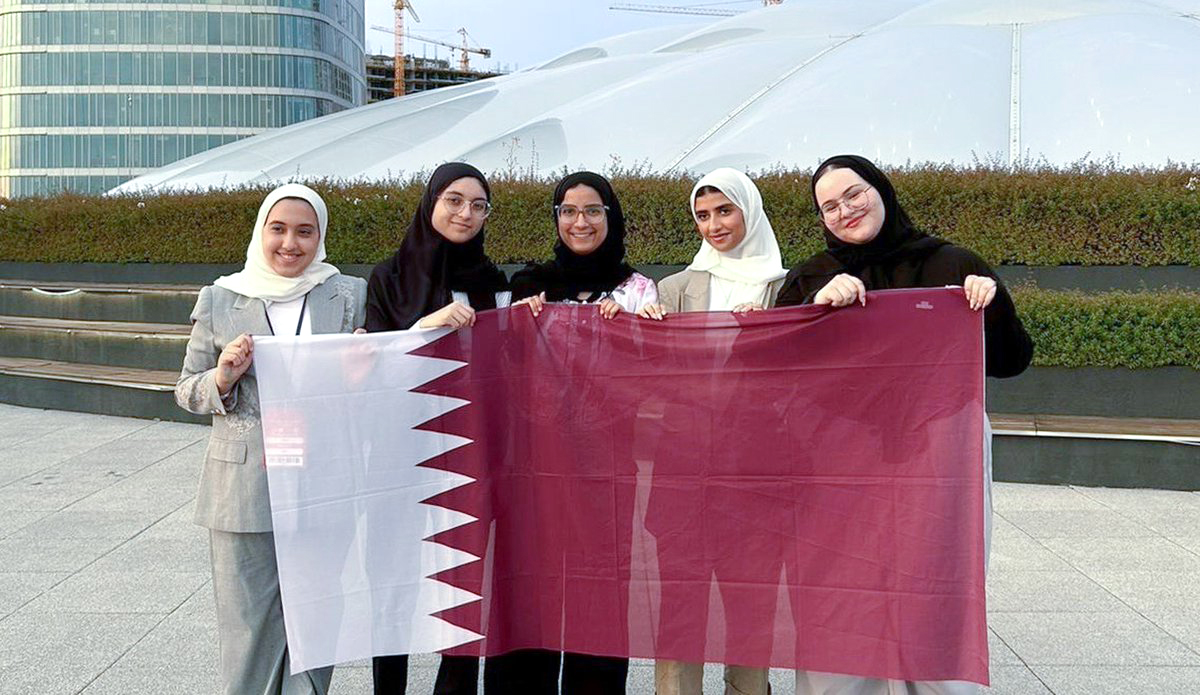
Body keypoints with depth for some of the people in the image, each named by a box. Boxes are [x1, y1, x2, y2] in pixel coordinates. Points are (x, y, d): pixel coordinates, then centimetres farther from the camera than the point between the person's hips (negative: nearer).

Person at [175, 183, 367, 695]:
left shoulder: (349, 296, 4)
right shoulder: (220, 299, 4)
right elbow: (187, 392, 10)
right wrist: (223, 379, -12)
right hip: (244, 489, 0)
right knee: (248, 625, 5)